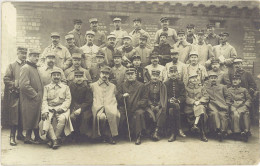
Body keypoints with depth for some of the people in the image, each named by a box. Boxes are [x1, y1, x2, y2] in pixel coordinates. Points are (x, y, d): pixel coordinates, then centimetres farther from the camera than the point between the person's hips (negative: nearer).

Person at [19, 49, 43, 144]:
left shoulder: (35, 68, 18)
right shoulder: (25, 68, -11)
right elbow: (24, 85, -21)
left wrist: (40, 96, 12)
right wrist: (35, 95, -17)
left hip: (37, 100, 9)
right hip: (30, 100, -9)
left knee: (36, 119, 13)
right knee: (30, 119, -2)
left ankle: (37, 138, 20)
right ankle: (28, 138, 9)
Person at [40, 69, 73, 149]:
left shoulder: (66, 87, 15)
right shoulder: (47, 87, 17)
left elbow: (68, 100, 6)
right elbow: (44, 100, 7)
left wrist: (61, 108, -12)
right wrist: (45, 111, -11)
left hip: (61, 109, -1)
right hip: (50, 109, 1)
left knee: (62, 118, -34)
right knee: (46, 119, -30)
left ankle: (56, 138, -21)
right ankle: (55, 139, -28)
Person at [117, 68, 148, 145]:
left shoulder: (141, 85, 14)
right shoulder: (122, 86, 19)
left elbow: (144, 99, 10)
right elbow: (118, 98, 11)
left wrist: (138, 104, -7)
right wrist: (123, 96, -11)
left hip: (137, 108, -1)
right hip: (125, 108, 2)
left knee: (139, 113, -33)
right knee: (121, 116, -27)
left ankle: (138, 136, -24)